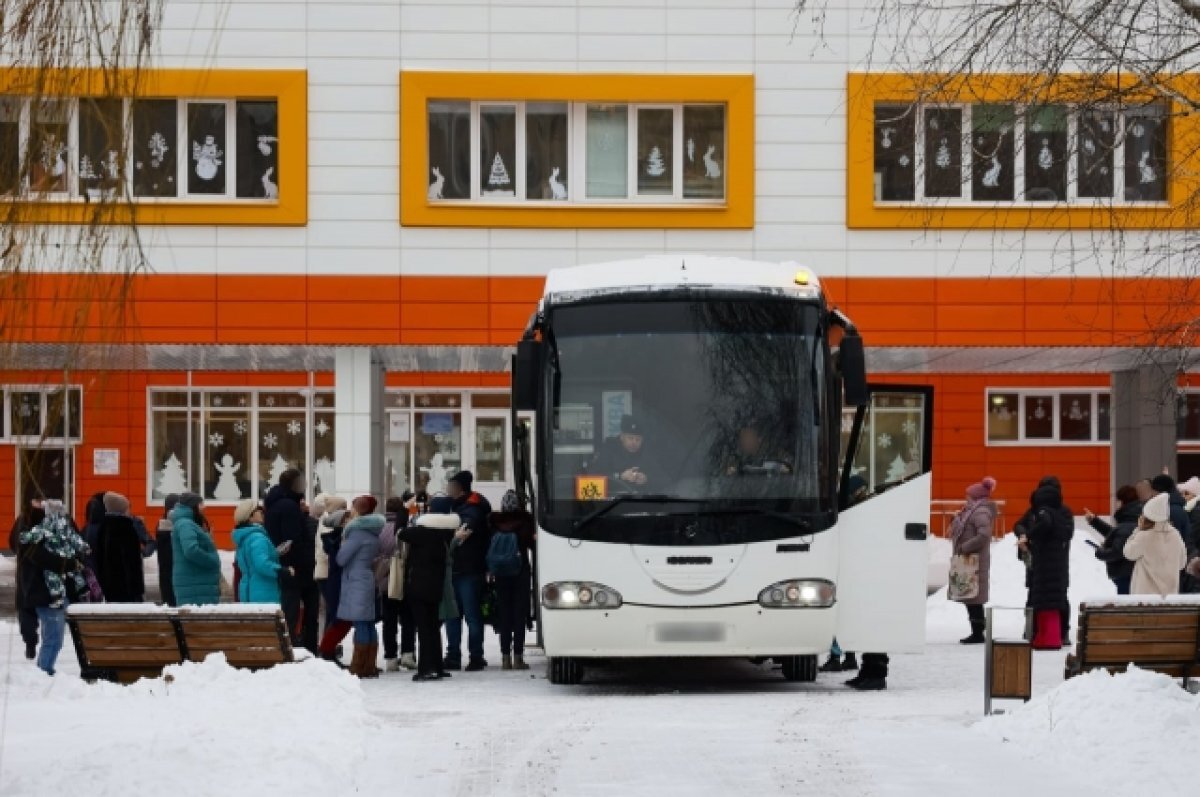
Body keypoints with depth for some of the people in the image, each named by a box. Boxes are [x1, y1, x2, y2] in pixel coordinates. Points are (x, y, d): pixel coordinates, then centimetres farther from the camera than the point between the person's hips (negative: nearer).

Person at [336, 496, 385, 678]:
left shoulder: (358, 531, -13)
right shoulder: (372, 531, 13)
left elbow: (341, 558, -13)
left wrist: (343, 543, 6)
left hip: (356, 582, -9)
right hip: (369, 579, 9)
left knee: (360, 624, -9)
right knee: (369, 625, 9)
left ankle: (358, 668, -9)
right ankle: (369, 667, 11)